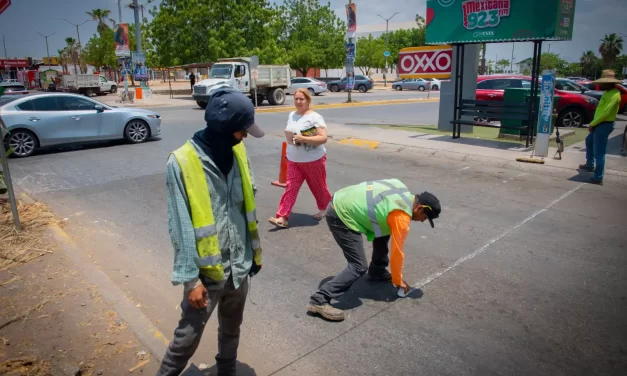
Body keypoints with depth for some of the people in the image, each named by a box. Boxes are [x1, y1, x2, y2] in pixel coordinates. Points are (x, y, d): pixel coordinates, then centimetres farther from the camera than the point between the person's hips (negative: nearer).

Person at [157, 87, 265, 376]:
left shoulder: (238, 152, 0)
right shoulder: (182, 162, -17)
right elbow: (180, 227, -15)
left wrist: (255, 251, 13)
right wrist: (190, 278, -14)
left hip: (239, 265, 5)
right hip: (207, 270, -5)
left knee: (231, 329, 22)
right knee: (188, 336, 9)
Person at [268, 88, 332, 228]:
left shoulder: (315, 117, -16)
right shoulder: (291, 115, 6)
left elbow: (323, 138, -23)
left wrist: (303, 138, -30)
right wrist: (289, 136, -3)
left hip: (314, 160, -5)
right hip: (294, 160, 5)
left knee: (318, 187, 12)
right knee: (290, 188, 0)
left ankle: (324, 208, 38)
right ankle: (282, 217, -1)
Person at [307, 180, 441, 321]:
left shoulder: (403, 190, 7)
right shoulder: (402, 217, -16)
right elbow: (396, 252, -7)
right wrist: (398, 281, 8)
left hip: (341, 202, 10)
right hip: (341, 216, -10)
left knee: (384, 231, 20)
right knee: (359, 267, -11)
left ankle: (377, 272, 35)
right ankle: (320, 300, -12)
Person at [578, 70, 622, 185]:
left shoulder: (614, 95, -22)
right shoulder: (608, 92, 11)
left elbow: (606, 113, -26)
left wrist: (592, 124, -17)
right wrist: (594, 123, 10)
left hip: (605, 125, -11)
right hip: (600, 124, 11)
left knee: (599, 152, -9)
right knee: (589, 141, 30)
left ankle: (598, 178, -5)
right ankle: (590, 165, 44)